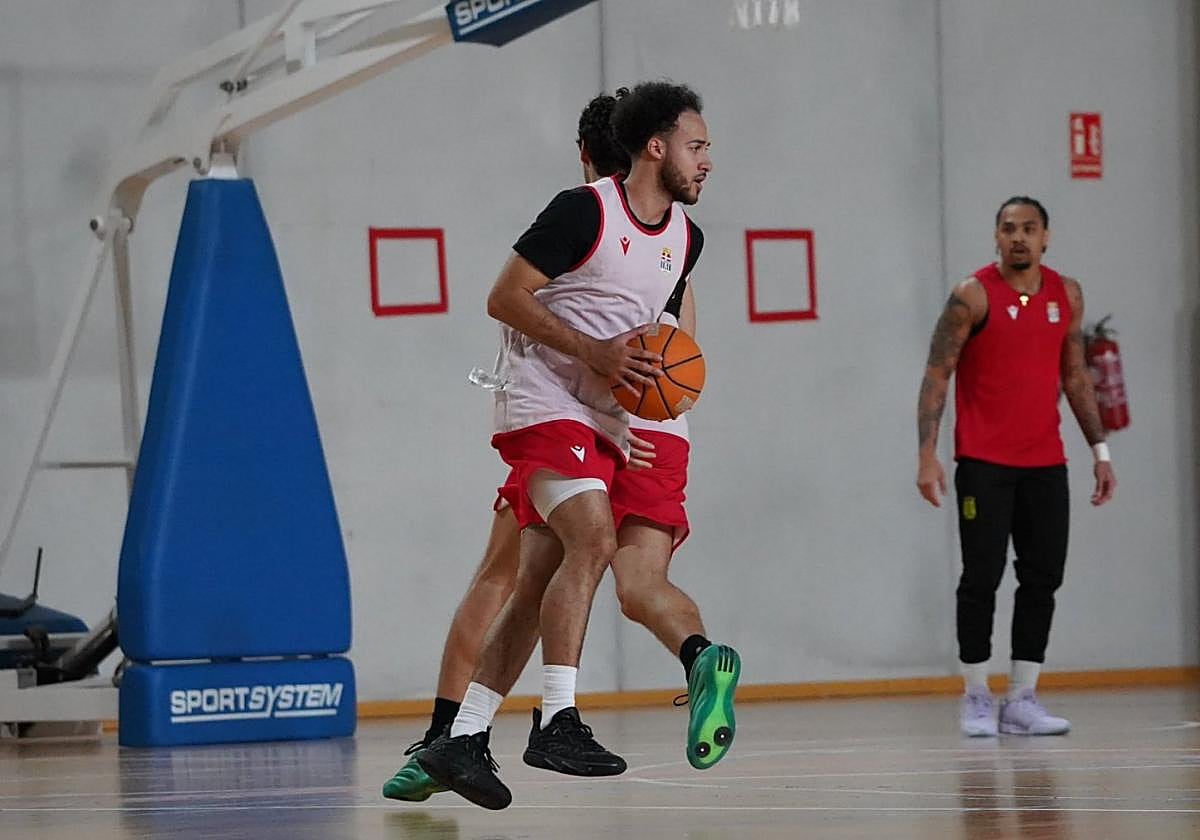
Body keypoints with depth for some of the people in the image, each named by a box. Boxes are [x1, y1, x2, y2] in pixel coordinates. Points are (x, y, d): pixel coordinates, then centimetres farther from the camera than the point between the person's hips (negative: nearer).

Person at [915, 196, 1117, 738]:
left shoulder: (1067, 295, 8)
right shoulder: (974, 296, -7)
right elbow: (936, 376, -7)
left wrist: (1099, 450, 11)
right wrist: (927, 454, -15)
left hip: (1045, 463, 5)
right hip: (983, 463, -5)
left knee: (1043, 578, 1)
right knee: (982, 577, -4)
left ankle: (1022, 699, 7)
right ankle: (976, 698, 5)